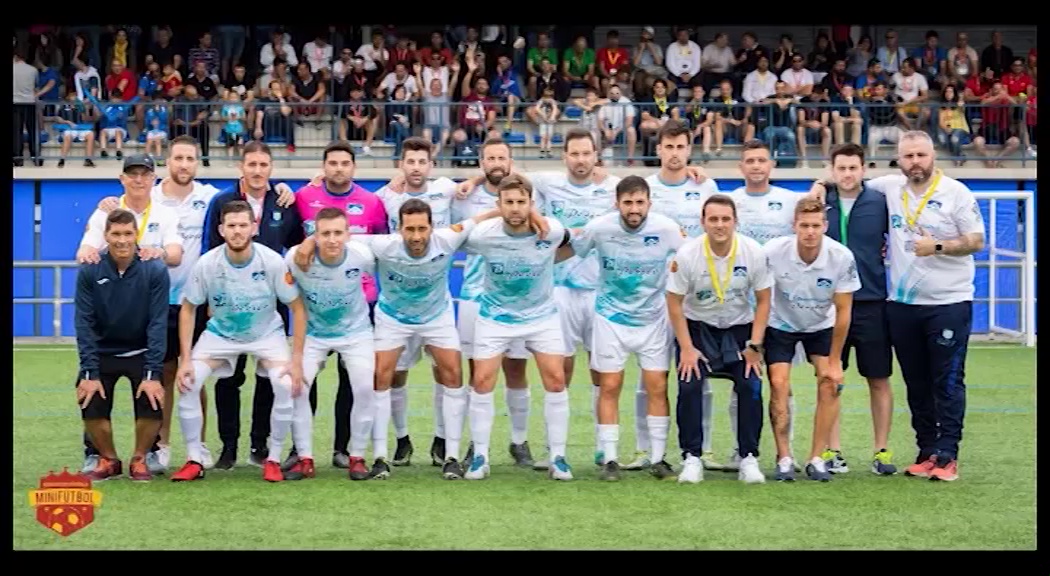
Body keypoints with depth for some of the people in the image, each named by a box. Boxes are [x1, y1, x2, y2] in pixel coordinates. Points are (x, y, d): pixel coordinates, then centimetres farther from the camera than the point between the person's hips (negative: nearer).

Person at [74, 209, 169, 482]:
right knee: (91, 408, -15)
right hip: (102, 352, 1)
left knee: (151, 404, -20)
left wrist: (153, 374, -20)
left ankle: (139, 460, 9)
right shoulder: (89, 271, -12)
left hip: (141, 353, -1)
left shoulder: (155, 270, -15)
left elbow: (157, 324, -15)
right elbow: (85, 324, -11)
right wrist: (89, 373, -17)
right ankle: (108, 460, 13)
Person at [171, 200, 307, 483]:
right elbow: (188, 310, -8)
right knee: (187, 383, -18)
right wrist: (185, 360, -15)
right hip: (220, 333, 1)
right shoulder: (207, 264, -21)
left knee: (287, 385, -24)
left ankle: (273, 460, -4)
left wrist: (296, 360, -19)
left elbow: (298, 309, -14)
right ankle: (194, 461, -2)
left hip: (267, 334, -1)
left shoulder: (273, 262, -24)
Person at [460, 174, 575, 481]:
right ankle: (480, 457, 9)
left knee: (556, 381, -5)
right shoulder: (482, 234, -23)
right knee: (482, 381, -5)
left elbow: (569, 247, 4)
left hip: (542, 314, 1)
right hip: (495, 315, -1)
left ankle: (558, 458, 7)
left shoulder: (551, 230, -19)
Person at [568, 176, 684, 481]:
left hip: (653, 318, 0)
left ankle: (658, 458, 11)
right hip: (611, 316, 0)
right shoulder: (599, 227, -16)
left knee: (658, 388, -1)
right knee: (609, 388, -1)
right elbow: (570, 250, 2)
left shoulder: (666, 228, -16)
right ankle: (610, 459, 8)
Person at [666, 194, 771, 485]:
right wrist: (686, 348, -13)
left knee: (751, 386, -16)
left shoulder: (753, 252, -15)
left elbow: (763, 300, -5)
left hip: (740, 328, 1)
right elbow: (675, 303, -9)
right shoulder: (687, 254, -19)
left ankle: (748, 458, -4)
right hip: (697, 327, -1)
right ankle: (692, 458, -6)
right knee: (689, 386, -18)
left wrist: (754, 346, -10)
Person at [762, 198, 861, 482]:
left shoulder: (842, 257, -25)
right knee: (779, 384, -14)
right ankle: (784, 458, -3)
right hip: (781, 325, -1)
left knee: (830, 384, -11)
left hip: (821, 327, 1)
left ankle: (817, 459, -1)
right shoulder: (774, 251, -28)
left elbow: (843, 312, -15)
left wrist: (834, 361, -12)